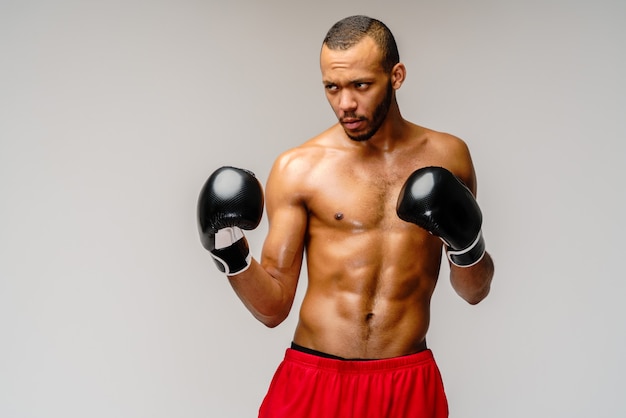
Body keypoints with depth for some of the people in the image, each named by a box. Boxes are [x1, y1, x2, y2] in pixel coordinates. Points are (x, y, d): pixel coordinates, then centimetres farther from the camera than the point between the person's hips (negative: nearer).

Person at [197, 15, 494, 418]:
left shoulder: (447, 156, 1)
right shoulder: (298, 168, -4)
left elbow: (475, 292, 10)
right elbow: (273, 307, -1)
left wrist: (467, 245, -9)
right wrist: (233, 256, -17)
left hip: (410, 384, 2)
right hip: (314, 381, -1)